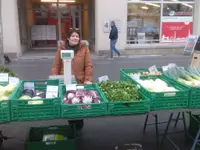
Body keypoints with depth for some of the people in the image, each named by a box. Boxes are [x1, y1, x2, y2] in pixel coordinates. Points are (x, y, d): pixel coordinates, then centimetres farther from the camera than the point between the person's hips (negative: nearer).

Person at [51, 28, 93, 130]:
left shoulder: (84, 48, 0)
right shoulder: (61, 48, 4)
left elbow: (88, 65, -3)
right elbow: (56, 65, 2)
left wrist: (88, 79, -12)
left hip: (80, 82, -1)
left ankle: (79, 124, 27)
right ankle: (71, 123, 28)